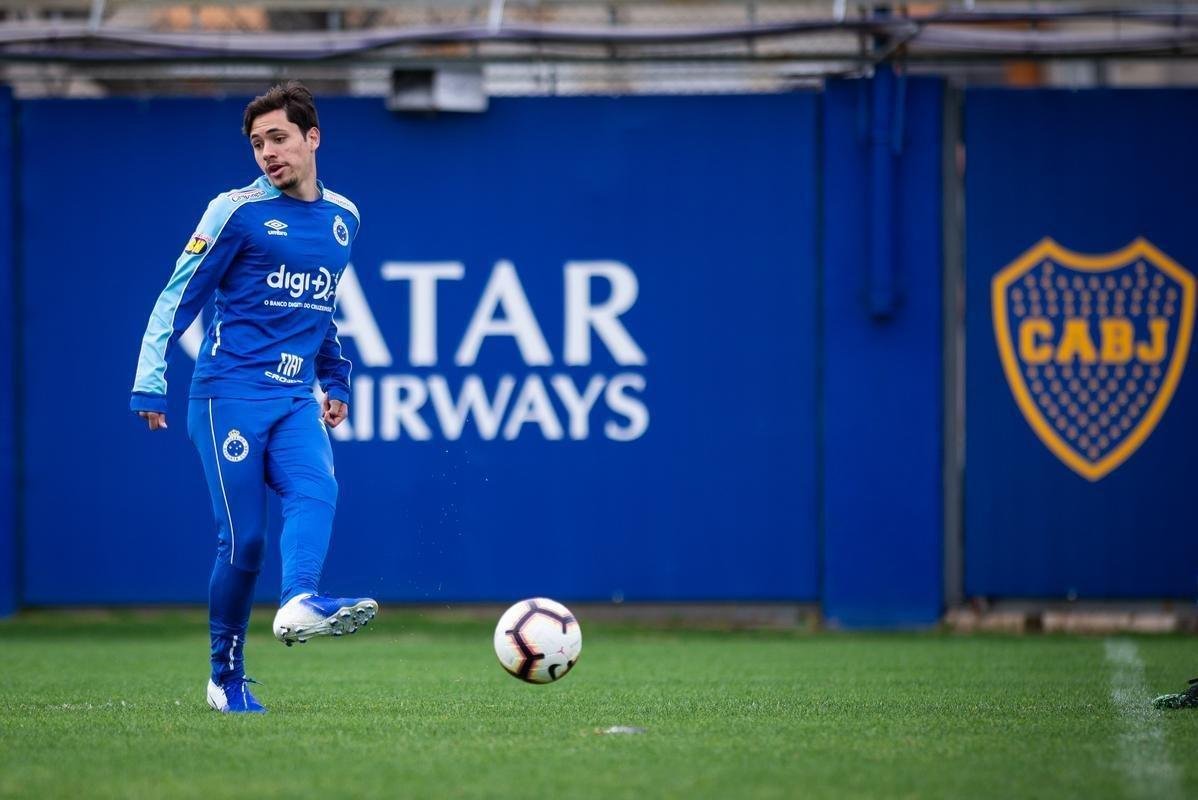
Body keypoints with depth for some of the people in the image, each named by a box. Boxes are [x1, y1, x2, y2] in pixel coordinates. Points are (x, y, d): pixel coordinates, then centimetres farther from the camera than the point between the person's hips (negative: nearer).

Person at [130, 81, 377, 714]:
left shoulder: (343, 218, 14)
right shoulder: (238, 211, -2)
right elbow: (178, 297, -1)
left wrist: (335, 381, 29)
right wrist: (149, 383, -8)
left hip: (296, 399, 4)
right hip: (230, 394, -4)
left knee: (316, 490, -26)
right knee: (243, 537, -6)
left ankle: (299, 605, -49)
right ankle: (226, 675, 8)